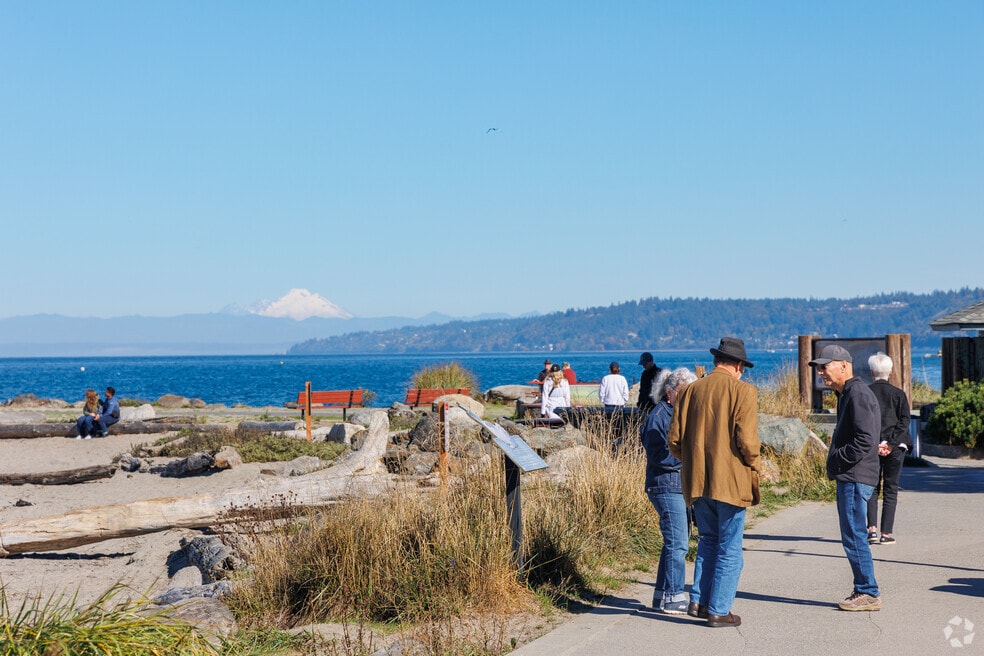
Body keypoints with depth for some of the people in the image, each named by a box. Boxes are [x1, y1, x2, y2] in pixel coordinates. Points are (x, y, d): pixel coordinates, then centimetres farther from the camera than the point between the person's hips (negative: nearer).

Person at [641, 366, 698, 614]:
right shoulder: (659, 416, -12)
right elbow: (658, 456, -20)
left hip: (682, 486, 10)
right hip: (666, 486, -10)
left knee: (675, 541, 13)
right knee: (677, 543, -9)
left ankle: (663, 595, 21)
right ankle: (673, 597, -2)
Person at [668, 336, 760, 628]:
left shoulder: (690, 390, 6)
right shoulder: (743, 392, -8)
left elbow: (674, 439, 4)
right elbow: (747, 440, -16)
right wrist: (755, 466, 3)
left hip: (697, 481, 5)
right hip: (730, 481, -5)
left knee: (708, 540, 21)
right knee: (729, 548, 5)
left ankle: (698, 600, 16)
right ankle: (719, 610, 6)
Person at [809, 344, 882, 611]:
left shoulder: (858, 394, -15)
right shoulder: (846, 394, 18)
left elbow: (865, 440, -23)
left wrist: (836, 460, -14)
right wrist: (835, 464, 13)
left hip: (855, 478, -11)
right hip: (849, 478, 11)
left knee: (854, 536, -6)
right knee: (853, 536, 13)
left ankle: (869, 594, 0)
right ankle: (864, 592, 19)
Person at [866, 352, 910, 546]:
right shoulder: (898, 394, 2)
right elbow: (904, 421, -6)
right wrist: (890, 444, -10)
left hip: (870, 448, 0)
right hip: (895, 448, 0)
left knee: (872, 488, 11)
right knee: (890, 490, 5)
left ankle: (872, 528, -4)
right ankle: (886, 533, 2)